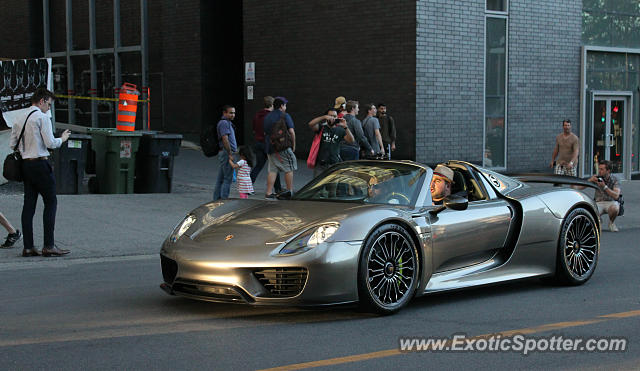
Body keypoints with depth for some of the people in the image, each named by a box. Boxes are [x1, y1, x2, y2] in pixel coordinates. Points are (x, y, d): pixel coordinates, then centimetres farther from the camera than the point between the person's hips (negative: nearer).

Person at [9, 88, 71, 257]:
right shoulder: (42, 117, -9)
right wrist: (62, 139, 5)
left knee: (29, 204, 6)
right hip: (40, 163, -7)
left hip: (25, 164, 7)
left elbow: (12, 144, 14)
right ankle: (49, 246, -5)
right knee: (51, 202, -1)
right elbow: (50, 143, -13)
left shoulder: (19, 119, 13)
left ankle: (28, 247, 5)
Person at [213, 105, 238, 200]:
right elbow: (225, 139, -20)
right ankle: (224, 199, -8)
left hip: (223, 153, 11)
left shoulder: (227, 123, 20)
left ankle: (217, 199, 15)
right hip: (226, 153, -11)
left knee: (220, 178, 12)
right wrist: (230, 154, -20)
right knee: (228, 178, -9)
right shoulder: (224, 123, -13)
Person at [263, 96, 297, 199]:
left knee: (272, 170, 7)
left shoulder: (267, 117, 14)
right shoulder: (285, 116, -5)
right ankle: (290, 191, 6)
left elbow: (265, 133, 20)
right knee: (289, 169, 5)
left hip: (270, 147, 6)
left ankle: (269, 193, 1)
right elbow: (291, 131, -11)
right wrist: (293, 144, 0)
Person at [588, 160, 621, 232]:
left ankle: (611, 223, -4)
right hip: (598, 203, 1)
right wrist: (590, 180, -21)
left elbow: (616, 196, -19)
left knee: (614, 209, -39)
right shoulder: (596, 178, -1)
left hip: (611, 202, -1)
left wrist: (604, 187, -27)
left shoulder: (614, 179, -6)